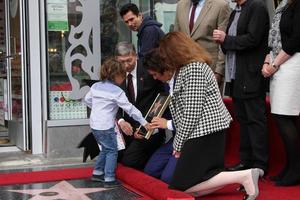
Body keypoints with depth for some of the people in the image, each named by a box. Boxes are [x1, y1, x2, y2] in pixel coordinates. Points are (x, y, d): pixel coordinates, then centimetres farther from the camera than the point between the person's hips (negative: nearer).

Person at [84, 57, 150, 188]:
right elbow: (130, 108, -11)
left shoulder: (95, 86, 7)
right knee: (112, 151, 4)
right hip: (106, 126, -7)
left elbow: (87, 100, 19)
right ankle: (109, 179, 3)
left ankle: (97, 173, 28)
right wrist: (144, 122, -5)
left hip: (94, 124, 7)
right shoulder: (117, 92, -13)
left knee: (105, 149, 22)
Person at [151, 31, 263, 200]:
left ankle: (244, 176, -14)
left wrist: (178, 143, -11)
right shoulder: (190, 67, 17)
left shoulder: (193, 69, -14)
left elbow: (192, 112, -18)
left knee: (181, 186, -9)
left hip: (205, 132, -11)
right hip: (210, 130, 11)